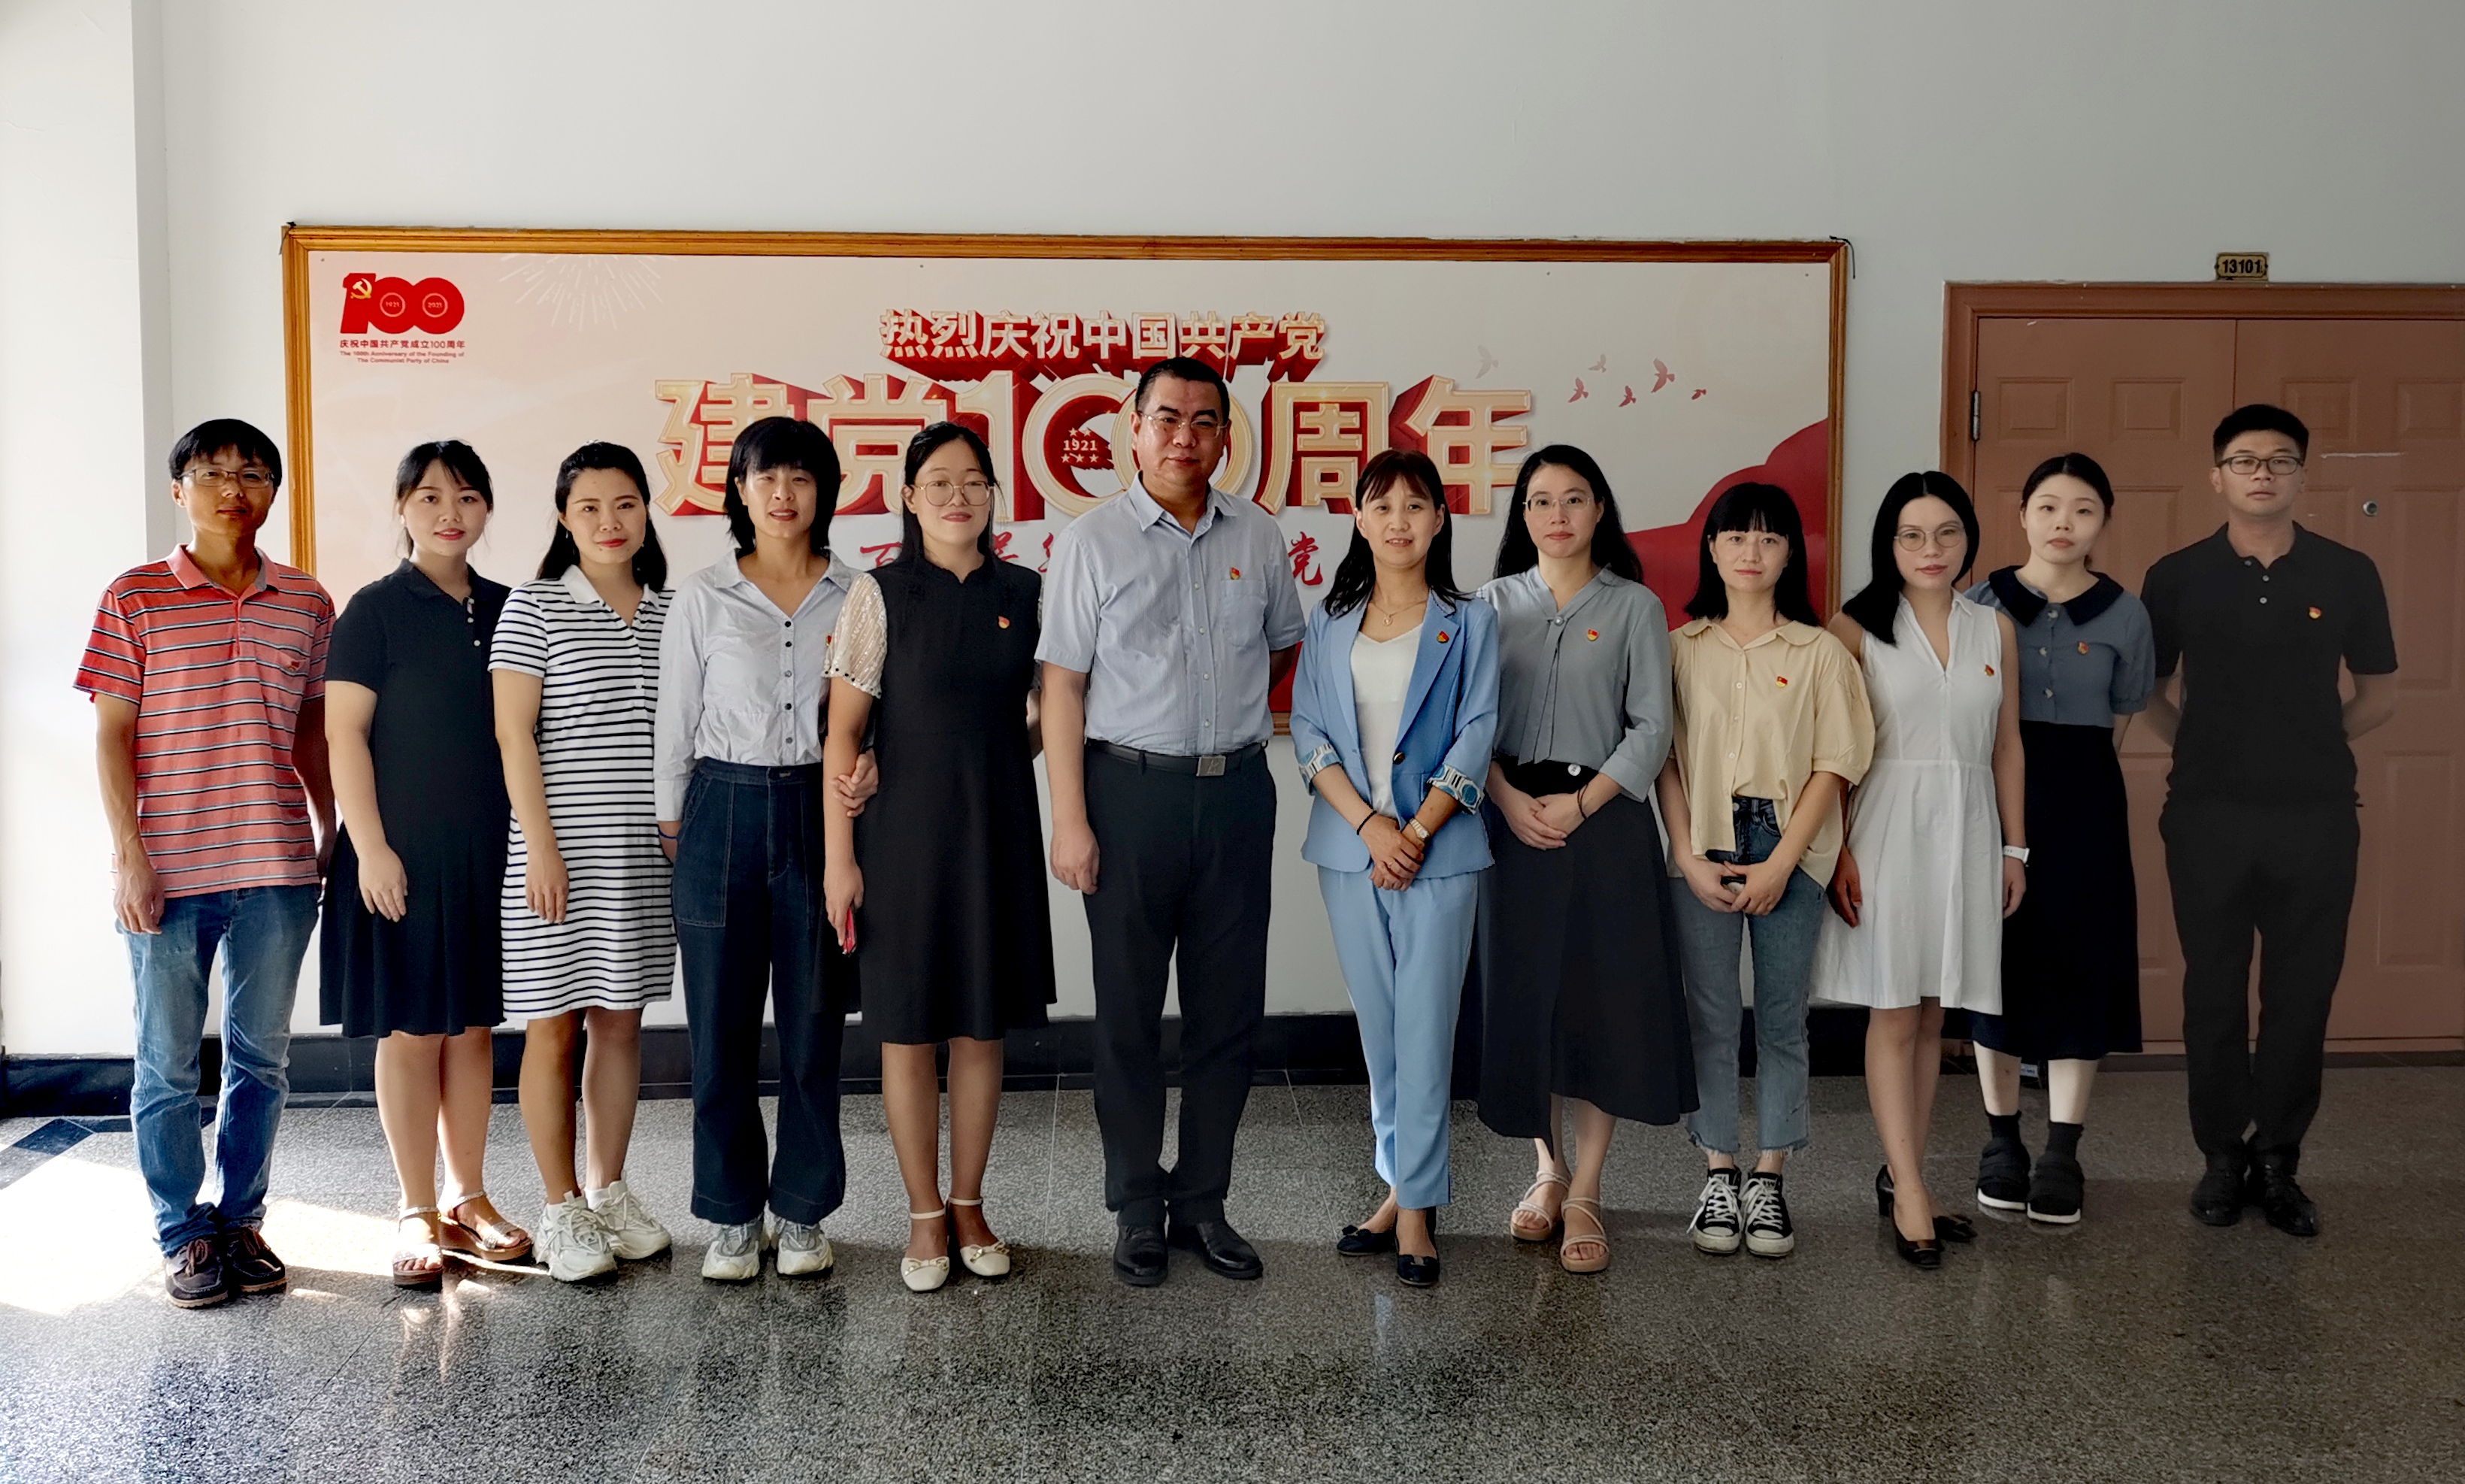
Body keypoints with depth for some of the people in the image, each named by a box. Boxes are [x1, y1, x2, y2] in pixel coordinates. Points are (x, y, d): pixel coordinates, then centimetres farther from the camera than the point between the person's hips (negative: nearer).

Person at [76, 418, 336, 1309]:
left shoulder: (306, 604, 8)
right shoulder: (135, 599, 0)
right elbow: (111, 734, -1)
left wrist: (331, 834, 12)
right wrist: (128, 854, -8)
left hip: (276, 869, 3)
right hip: (167, 872, -2)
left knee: (261, 1058, 10)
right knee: (167, 1065, 5)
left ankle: (240, 1220, 23)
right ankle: (183, 1236, 18)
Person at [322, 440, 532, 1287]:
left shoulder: (504, 610, 9)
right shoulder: (376, 609, -5)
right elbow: (343, 734, -9)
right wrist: (370, 847, -15)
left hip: (488, 851, 4)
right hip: (403, 853, -4)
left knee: (473, 1027, 11)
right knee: (411, 1032, 2)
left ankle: (468, 1200, 22)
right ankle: (417, 1213, 13)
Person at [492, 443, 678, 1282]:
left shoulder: (670, 611, 9)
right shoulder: (534, 607, -4)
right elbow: (513, 733, -8)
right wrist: (540, 846, -13)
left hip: (646, 850, 4)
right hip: (559, 849, -4)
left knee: (621, 1019, 10)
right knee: (555, 1024, 2)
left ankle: (608, 1191, 23)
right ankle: (561, 1210, 12)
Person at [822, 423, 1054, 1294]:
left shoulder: (1024, 594, 5)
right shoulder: (880, 595, -4)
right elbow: (842, 732, -6)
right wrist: (839, 856, -10)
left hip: (997, 829, 3)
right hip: (903, 828, -3)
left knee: (983, 1025, 9)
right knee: (908, 1026, 3)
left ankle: (969, 1206, 23)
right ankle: (924, 1217, 17)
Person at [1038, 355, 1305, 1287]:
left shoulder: (1257, 537, 7)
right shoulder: (1092, 541, -2)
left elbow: (1283, 644, 22)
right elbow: (1063, 686, -5)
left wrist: (1228, 714, 12)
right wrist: (1070, 820, -10)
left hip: (1238, 793, 3)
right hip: (1131, 790, -3)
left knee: (1229, 1011, 8)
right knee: (1129, 1014, 5)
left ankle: (1203, 1203, 22)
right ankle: (1136, 1210, 18)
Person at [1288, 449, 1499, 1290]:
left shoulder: (1467, 623, 3)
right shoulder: (1330, 625, 10)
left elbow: (1475, 737, -3)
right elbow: (1309, 732, 3)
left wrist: (1415, 833, -11)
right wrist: (1367, 823, -10)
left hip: (1439, 850, -3)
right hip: (1349, 848, 3)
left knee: (1424, 1029, -3)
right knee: (1377, 1029, 9)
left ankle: (1417, 1206, 4)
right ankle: (1400, 1187, 21)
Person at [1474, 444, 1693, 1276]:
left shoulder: (1634, 607, 3)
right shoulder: (1495, 603, 8)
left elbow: (1652, 728, -3)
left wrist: (1582, 802, -14)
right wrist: (1509, 797, -13)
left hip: (1605, 820, -1)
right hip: (1514, 818, 2)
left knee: (1604, 999, -1)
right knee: (1523, 996, 5)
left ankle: (1585, 1195, 8)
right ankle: (1549, 1171, 23)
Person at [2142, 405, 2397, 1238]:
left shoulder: (2347, 575, 1)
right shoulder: (2178, 577, 0)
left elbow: (2378, 694, 11)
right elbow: (2148, 689, 11)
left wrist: (2314, 742, 2)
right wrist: (2198, 747, 1)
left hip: (2316, 818, 1)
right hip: (2208, 817, 0)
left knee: (2303, 994, 6)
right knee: (2214, 991, 7)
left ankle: (2278, 1161, 19)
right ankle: (2223, 1155, 20)